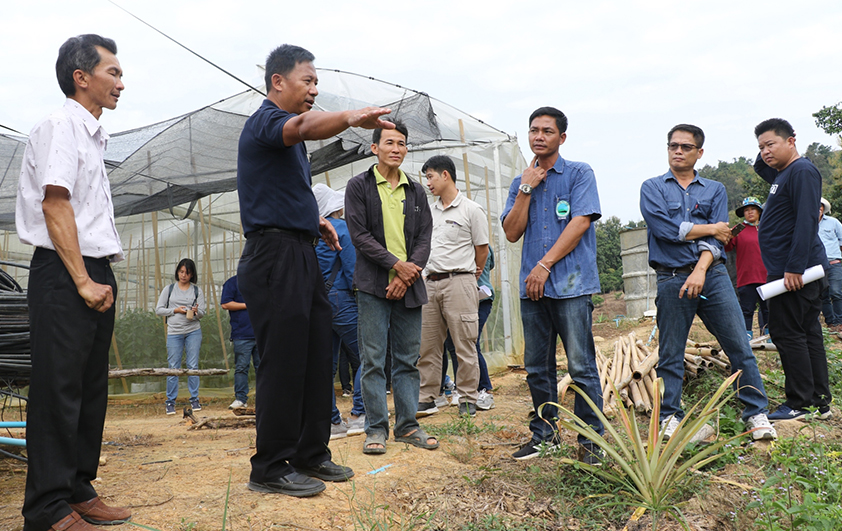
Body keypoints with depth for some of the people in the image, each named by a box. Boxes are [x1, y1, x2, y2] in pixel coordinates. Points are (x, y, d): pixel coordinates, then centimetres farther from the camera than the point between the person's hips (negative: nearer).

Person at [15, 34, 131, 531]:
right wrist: (82, 281, -17)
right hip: (64, 274, -9)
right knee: (59, 390, -6)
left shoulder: (92, 136, 21)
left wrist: (103, 279, 14)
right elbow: (55, 206, -15)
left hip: (95, 276, 9)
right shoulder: (60, 126, -6)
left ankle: (78, 490, 20)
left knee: (91, 390, 11)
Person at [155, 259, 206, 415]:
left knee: (193, 366, -1)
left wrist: (196, 312, -18)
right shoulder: (169, 289, 8)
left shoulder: (197, 291, 9)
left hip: (193, 331, 0)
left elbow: (202, 312, 5)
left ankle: (194, 400, 7)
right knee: (173, 368, -1)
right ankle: (170, 402, 7)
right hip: (174, 332, 0)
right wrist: (175, 310, -8)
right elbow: (158, 310, 6)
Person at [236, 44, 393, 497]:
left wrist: (313, 220, 15)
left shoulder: (286, 135, 23)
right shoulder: (266, 121, -9)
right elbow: (305, 126, -33)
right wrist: (350, 117, -51)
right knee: (283, 363, -6)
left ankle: (311, 455, 22)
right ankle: (270, 468, 5)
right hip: (274, 254, -10)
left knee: (316, 360, 11)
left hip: (302, 254, 10)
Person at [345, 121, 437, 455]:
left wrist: (408, 276, -7)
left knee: (408, 360, 8)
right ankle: (376, 429, 7)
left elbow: (424, 238, 8)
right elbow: (360, 236, -6)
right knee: (373, 361, -2)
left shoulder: (416, 192, 14)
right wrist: (396, 264, -12)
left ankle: (407, 426, 17)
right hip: (373, 286, -4)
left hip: (409, 287, 4)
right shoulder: (359, 186, 3)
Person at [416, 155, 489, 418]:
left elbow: (482, 250, 5)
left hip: (459, 282, -6)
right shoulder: (428, 211, 15)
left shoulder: (471, 210, -2)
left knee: (465, 345, -1)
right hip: (430, 284, 6)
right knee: (427, 345, 7)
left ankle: (468, 400, 9)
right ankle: (427, 399, 15)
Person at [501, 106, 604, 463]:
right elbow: (512, 232, 8)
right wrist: (526, 189, -1)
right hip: (532, 286, 5)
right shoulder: (521, 183, 17)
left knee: (581, 366, -5)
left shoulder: (579, 174, 4)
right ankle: (544, 434, 22)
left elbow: (580, 223, -8)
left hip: (571, 285, -5)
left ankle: (592, 440, 5)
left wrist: (544, 266, -11)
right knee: (536, 367, 10)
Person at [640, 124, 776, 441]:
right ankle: (669, 417, 15)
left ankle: (756, 413, 11)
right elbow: (665, 229, -10)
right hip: (672, 279, -2)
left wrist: (701, 269, -16)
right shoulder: (652, 188, 8)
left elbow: (718, 238, 0)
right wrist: (711, 228, -1)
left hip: (712, 274, 2)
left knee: (740, 346, 0)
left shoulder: (715, 190, 14)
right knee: (670, 354, 3)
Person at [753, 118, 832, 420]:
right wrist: (765, 155, 16)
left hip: (794, 272, -10)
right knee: (808, 332, 12)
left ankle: (800, 404, 0)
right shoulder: (783, 174, 17)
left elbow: (806, 222, -22)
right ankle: (820, 401, 19)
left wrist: (794, 268, -25)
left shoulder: (802, 172, -13)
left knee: (787, 333, -6)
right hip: (790, 270, 10)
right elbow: (761, 169, 39)